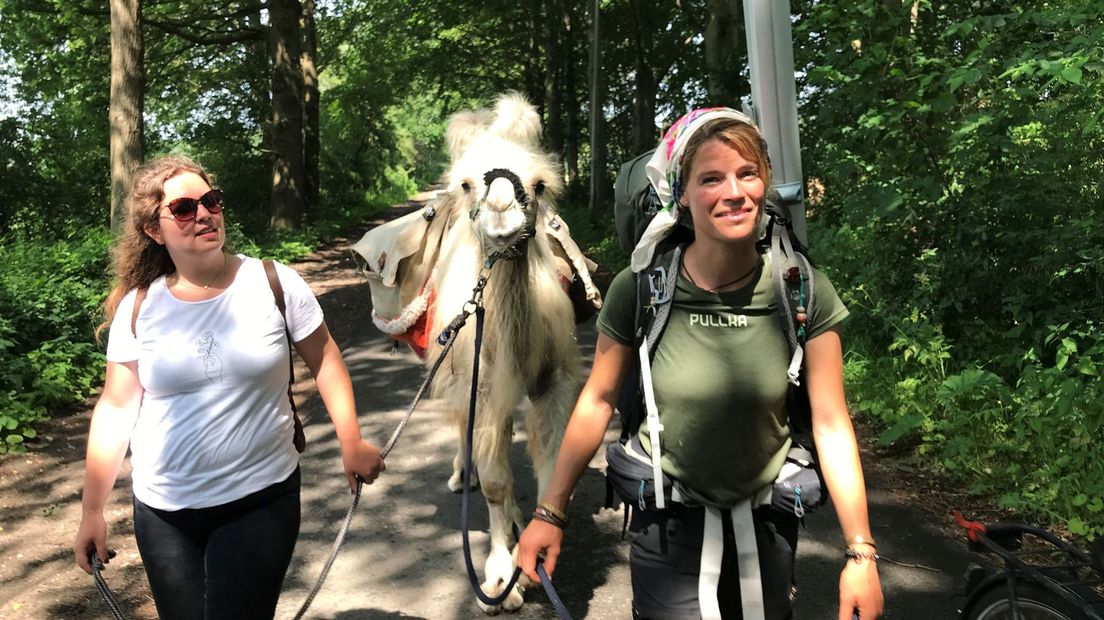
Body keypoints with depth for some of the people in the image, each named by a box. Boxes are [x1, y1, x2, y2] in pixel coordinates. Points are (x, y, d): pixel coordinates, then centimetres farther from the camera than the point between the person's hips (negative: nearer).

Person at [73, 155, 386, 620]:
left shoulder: (275, 284, -8)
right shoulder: (137, 308, -4)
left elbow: (324, 358, 1)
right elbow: (115, 408, 2)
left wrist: (352, 444, 0)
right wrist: (92, 511, 4)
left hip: (262, 499, -2)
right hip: (162, 511, 3)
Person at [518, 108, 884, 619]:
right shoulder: (640, 290, -16)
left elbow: (831, 425, -9)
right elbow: (598, 401, -5)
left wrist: (860, 552, -11)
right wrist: (550, 512, -2)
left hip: (767, 524, 2)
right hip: (667, 525, -1)